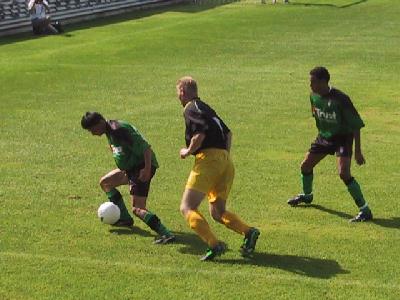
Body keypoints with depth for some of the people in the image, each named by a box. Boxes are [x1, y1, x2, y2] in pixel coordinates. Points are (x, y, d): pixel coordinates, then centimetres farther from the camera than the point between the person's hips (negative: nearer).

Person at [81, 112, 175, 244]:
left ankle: (166, 234, -23)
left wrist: (147, 168, -30)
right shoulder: (110, 130, 9)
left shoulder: (118, 130, -22)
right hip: (130, 167, 10)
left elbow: (145, 147, -26)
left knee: (137, 209, -16)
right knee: (105, 182, 21)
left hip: (142, 167, -10)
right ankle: (125, 218, 26)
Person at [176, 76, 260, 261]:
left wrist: (187, 151, -2)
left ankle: (214, 245, -22)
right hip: (225, 160, 9)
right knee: (217, 212, 15)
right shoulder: (205, 108, 25)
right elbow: (227, 132, 26)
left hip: (208, 158, -9)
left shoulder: (191, 109, -2)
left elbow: (200, 133, -17)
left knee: (187, 208, -7)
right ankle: (248, 232, -8)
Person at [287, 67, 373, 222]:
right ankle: (306, 195, 42)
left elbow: (356, 125, -21)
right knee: (306, 165, 12)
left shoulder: (340, 99, -27)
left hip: (342, 137, -7)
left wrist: (357, 151, -22)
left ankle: (364, 210, -15)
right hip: (324, 136, 7)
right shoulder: (314, 96, -7)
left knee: (344, 173, -23)